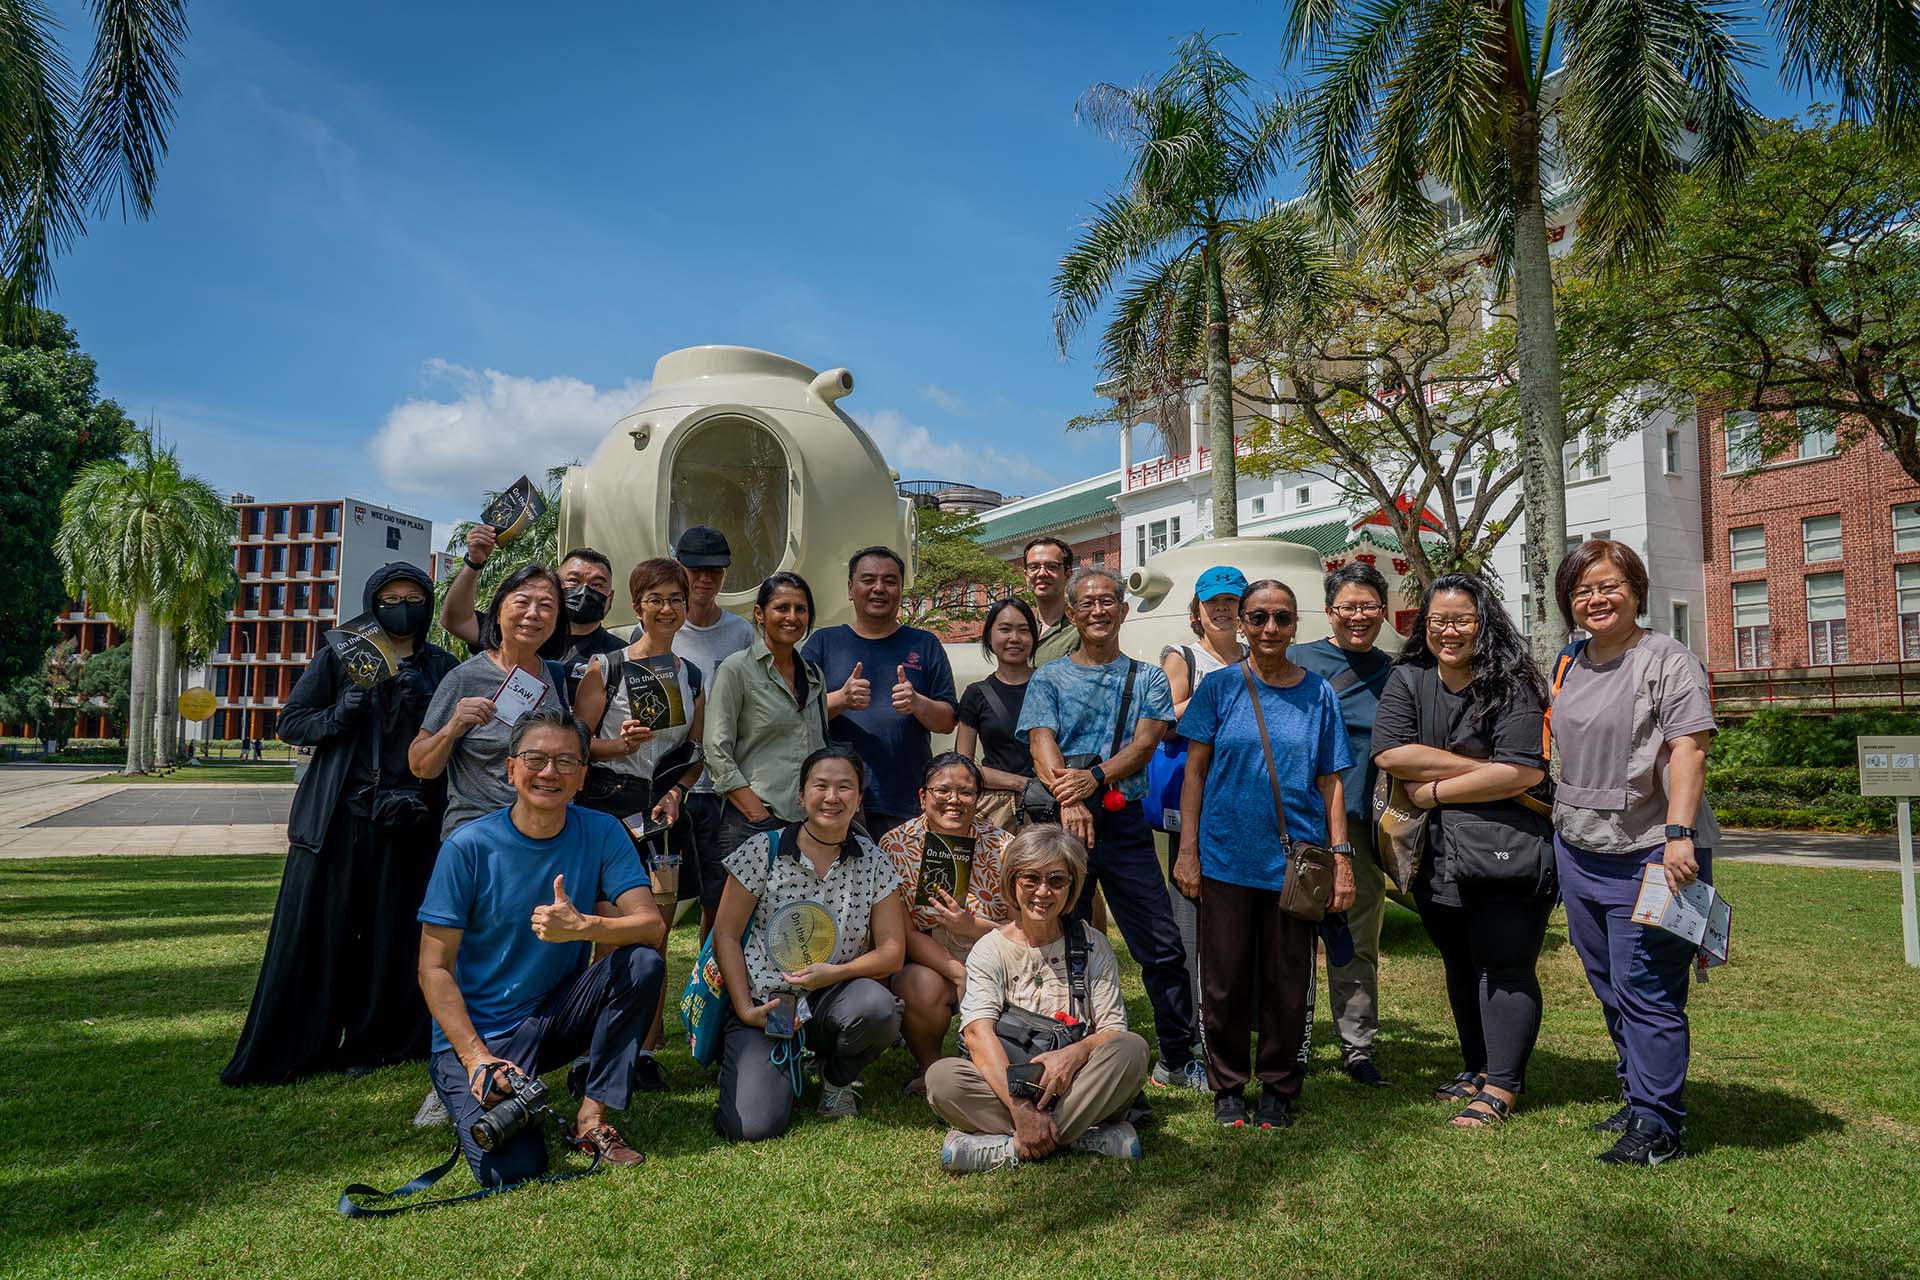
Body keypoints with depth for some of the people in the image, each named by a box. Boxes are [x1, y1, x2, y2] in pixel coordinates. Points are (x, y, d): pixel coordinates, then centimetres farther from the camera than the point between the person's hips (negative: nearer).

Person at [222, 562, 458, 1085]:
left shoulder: (443, 666, 9)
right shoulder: (339, 657, 6)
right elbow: (291, 722, 6)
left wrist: (421, 707, -13)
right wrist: (338, 716, -12)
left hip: (411, 824, 1)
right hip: (338, 821, -1)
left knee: (392, 937, 4)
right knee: (315, 933, 0)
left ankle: (372, 1043, 17)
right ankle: (287, 1050, 13)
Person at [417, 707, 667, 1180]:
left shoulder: (601, 834, -5)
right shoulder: (469, 847, -12)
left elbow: (651, 925, -15)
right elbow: (435, 968, -10)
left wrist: (582, 927, -35)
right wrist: (476, 1058, -20)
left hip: (559, 1014, 3)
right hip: (478, 1031, -3)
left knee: (642, 964, -23)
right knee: (511, 1168, -22)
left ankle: (592, 1117, -11)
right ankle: (470, 1094, 12)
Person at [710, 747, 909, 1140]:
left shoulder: (874, 864, 2)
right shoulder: (763, 851, -3)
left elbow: (892, 952, 1)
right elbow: (725, 935, -1)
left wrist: (834, 973, -16)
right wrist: (745, 1010, -10)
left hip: (832, 1003, 2)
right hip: (764, 1004, -1)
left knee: (877, 1007, -34)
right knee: (753, 1126, -21)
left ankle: (837, 1077, 2)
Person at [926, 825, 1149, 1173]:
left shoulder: (1092, 946, 5)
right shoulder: (990, 950, 1)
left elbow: (1115, 1031, -3)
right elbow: (977, 1032, -15)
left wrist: (1075, 1053, -27)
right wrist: (1019, 1107, -29)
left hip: (1075, 1086, 1)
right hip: (1006, 1083, -1)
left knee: (1132, 1048, -27)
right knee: (941, 1076, -28)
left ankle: (1009, 1147, -27)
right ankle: (1085, 1134, -26)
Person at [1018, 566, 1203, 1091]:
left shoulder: (1147, 678, 12)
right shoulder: (1049, 679, 9)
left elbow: (1145, 743, -3)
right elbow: (1043, 746, -6)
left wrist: (1096, 777, -22)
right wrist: (1068, 799, -25)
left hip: (1124, 822, 1)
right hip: (1063, 821, 0)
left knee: (1163, 945, 1)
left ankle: (1176, 1057, 15)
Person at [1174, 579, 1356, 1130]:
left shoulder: (1318, 693, 6)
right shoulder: (1220, 686, 2)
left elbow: (1330, 781, 7)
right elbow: (1195, 771, 2)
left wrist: (1342, 857, 1)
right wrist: (1187, 852, -3)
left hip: (1294, 859, 1)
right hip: (1226, 858, -1)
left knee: (1288, 982, 7)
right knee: (1226, 980, 5)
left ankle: (1278, 1089, 25)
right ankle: (1228, 1088, 22)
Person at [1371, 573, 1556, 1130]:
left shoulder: (1511, 685, -10)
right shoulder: (1408, 681, 3)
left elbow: (1524, 771, -20)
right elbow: (1390, 753, -11)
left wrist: (1435, 790, -15)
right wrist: (1482, 768, -14)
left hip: (1505, 854, -5)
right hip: (1440, 859, 5)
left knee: (1504, 967, -1)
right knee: (1460, 965, 17)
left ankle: (1500, 1086, 9)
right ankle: (1476, 1068, 31)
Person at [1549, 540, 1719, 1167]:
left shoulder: (1667, 659, -7)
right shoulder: (1568, 666, 14)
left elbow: (1689, 749, -16)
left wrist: (1678, 834, -24)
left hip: (1649, 855, -7)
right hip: (1578, 851, 7)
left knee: (1645, 992, -5)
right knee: (1610, 990, 16)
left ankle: (1656, 1128, 5)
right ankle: (1638, 1099, 30)